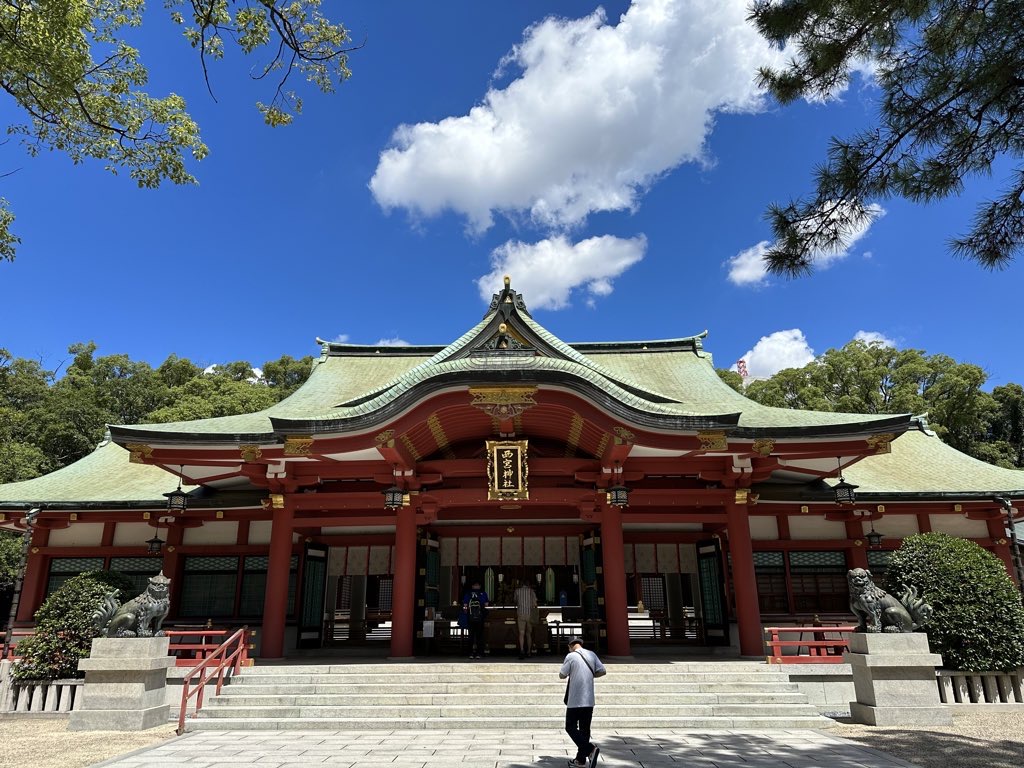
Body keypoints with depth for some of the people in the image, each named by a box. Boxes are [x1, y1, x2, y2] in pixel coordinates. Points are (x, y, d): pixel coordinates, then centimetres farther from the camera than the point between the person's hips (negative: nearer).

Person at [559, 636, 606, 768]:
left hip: (574, 701, -5)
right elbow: (603, 671, 7)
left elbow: (562, 675, -3)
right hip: (589, 700, 5)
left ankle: (590, 749, -17)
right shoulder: (592, 654, 6)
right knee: (584, 729, 13)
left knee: (571, 727, 3)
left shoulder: (571, 656, -8)